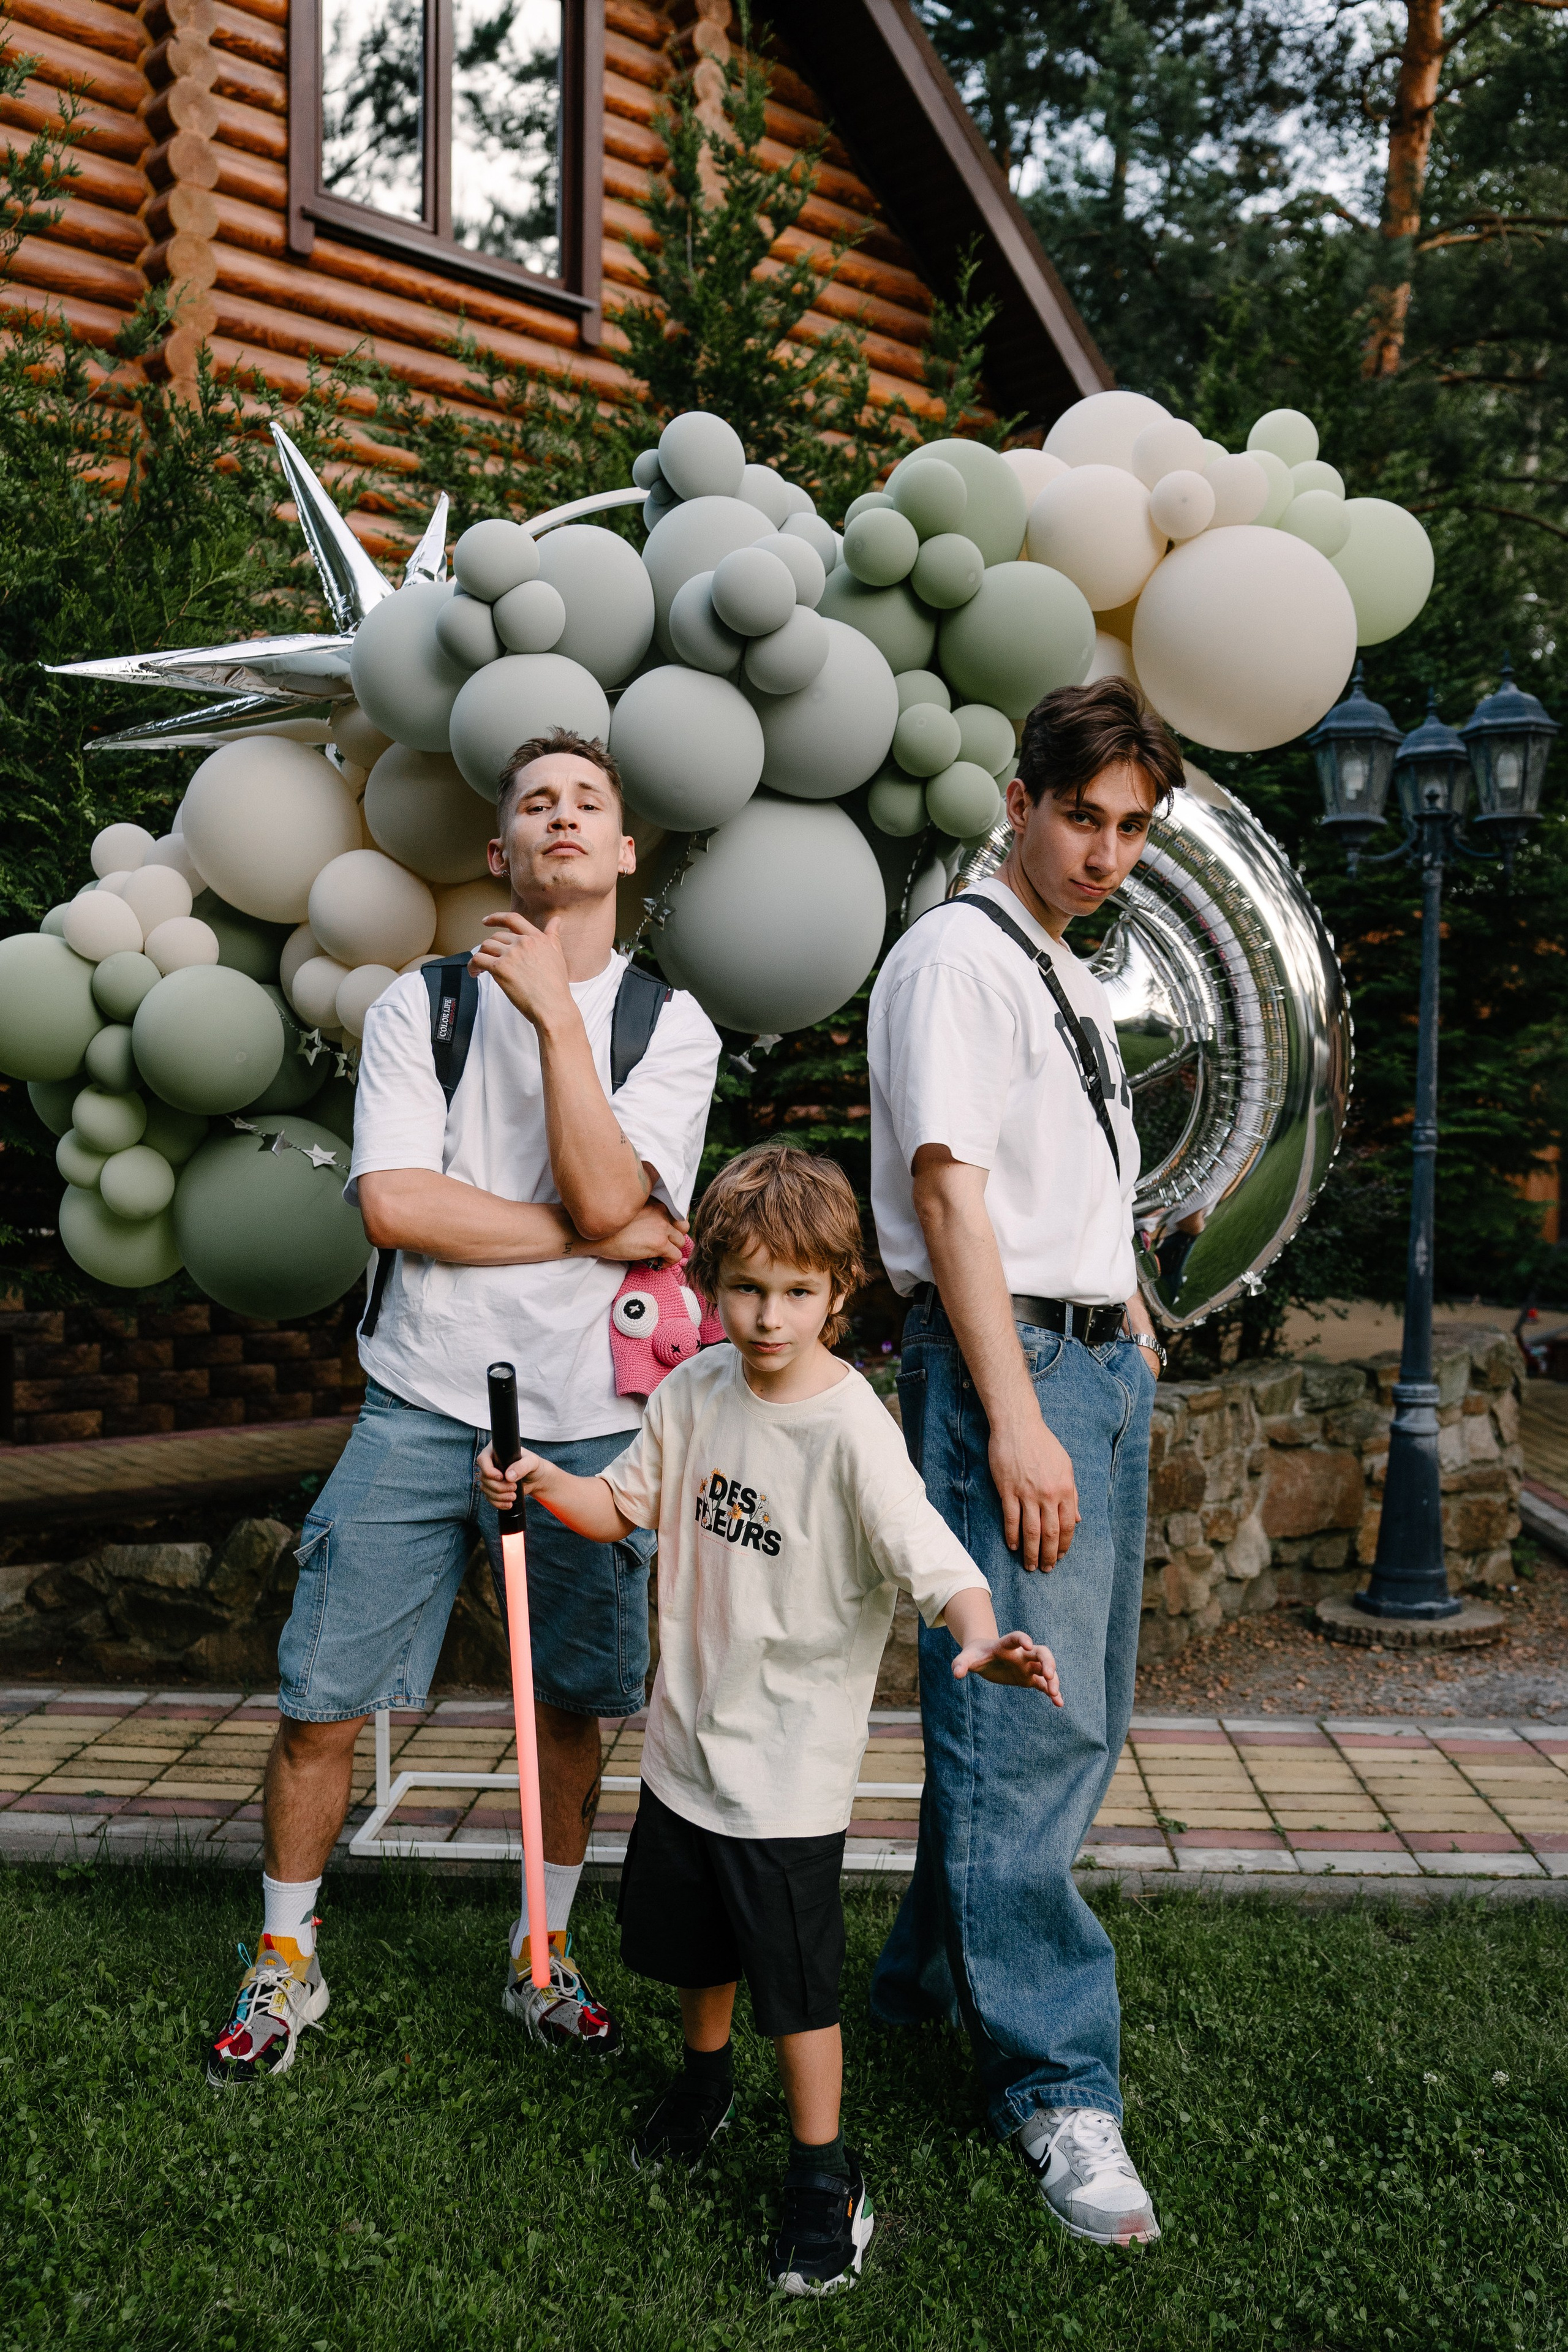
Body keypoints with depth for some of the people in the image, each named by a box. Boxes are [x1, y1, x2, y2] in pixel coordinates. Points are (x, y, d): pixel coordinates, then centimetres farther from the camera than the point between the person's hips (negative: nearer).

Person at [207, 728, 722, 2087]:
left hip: (588, 1422, 1)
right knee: (323, 1703, 3)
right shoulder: (422, 1004, 2)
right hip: (423, 1405, 0)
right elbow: (393, 1201, -11)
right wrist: (610, 1235, -11)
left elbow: (603, 1198, -14)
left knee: (571, 1705, 11)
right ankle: (286, 1963, 26)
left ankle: (545, 1956, 33)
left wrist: (557, 1011, -15)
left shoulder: (673, 1028, 2)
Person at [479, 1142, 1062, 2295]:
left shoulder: (853, 1430, -22)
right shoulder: (694, 1391, -2)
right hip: (689, 1735, 7)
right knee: (693, 1941, 25)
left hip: (791, 1767, -6)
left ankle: (826, 2182, 25)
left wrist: (979, 1635, -53)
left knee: (797, 1981, 3)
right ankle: (707, 2078, 53)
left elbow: (929, 1552, -34)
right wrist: (545, 1482, -8)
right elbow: (626, 1504, 10)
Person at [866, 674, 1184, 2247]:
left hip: (1101, 1363, 10)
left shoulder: (1074, 983, 22)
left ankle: (931, 1977, 31)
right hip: (1005, 1364, -10)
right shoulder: (957, 954, -7)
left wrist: (1129, 1315, 14)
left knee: (1077, 1716, 15)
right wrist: (1015, 1418, -21)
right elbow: (951, 1187, -16)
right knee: (1025, 1720, -7)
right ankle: (1054, 2081, 4)